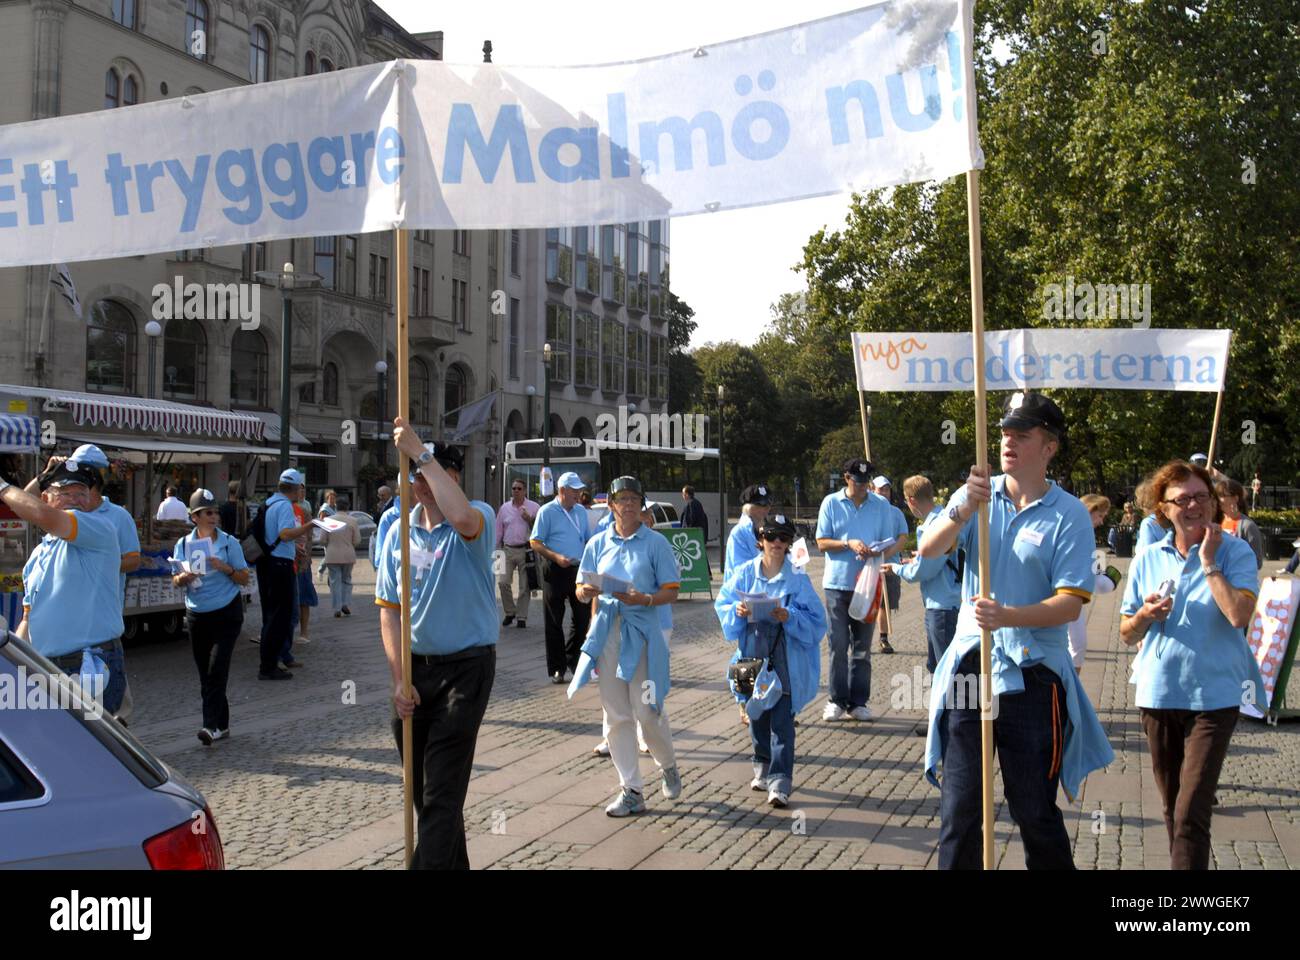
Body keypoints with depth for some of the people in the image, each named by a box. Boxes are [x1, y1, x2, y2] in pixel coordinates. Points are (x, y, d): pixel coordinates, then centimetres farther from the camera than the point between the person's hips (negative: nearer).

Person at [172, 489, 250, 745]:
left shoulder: (229, 542, -1)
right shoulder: (183, 544, 6)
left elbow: (244, 578, 1)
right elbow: (175, 581, 7)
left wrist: (225, 568, -17)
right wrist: (184, 578, -15)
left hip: (227, 613, -3)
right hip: (197, 616, 4)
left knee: (216, 669, -14)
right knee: (205, 673, 7)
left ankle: (213, 726, -18)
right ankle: (221, 724, 18)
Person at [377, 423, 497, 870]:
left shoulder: (479, 516, -10)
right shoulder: (398, 533, 5)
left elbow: (463, 519, -37)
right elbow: (389, 610, 5)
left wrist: (422, 453, -32)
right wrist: (399, 679, -5)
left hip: (465, 665, -6)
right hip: (414, 665, 6)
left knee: (442, 791, -9)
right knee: (421, 785, 16)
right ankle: (454, 863, 32)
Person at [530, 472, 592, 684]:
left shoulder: (581, 511, 13)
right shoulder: (547, 511, -4)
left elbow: (588, 539, 20)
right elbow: (535, 542, -7)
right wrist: (556, 557, -19)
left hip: (578, 570, 5)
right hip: (555, 571, -5)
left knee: (583, 616, 5)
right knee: (554, 621, 3)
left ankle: (572, 659, 22)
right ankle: (556, 668, 10)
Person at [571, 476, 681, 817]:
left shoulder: (655, 543, 2)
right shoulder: (598, 543, 11)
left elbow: (671, 591, -1)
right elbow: (581, 590, 12)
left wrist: (645, 599, -19)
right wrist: (587, 591, -12)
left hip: (641, 631, -3)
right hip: (607, 631, 3)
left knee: (647, 710, -5)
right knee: (616, 714, 3)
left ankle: (668, 766, 25)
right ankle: (631, 791, 11)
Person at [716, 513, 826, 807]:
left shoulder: (797, 579, -4)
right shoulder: (745, 573, 2)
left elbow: (815, 620, -4)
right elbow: (722, 603, 8)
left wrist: (789, 617, -20)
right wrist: (737, 611, -12)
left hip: (785, 660, -3)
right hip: (753, 655, 3)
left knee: (782, 719, -7)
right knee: (757, 714, 14)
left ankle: (780, 782, -7)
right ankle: (763, 769, 31)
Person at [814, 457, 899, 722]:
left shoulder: (881, 505, 6)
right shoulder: (831, 503, 2)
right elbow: (822, 543, 1)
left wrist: (875, 553, -17)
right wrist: (849, 544, -16)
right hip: (837, 583, -1)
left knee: (862, 647, 7)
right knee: (838, 645, -2)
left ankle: (858, 701, 13)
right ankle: (837, 700, 6)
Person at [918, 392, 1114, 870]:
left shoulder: (1069, 515, -5)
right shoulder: (976, 494, 4)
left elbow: (1070, 604, -12)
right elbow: (929, 549, -11)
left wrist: (1008, 616, -28)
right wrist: (964, 511, -29)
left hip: (1032, 675, -2)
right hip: (969, 666, 2)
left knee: (1035, 812, 9)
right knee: (959, 808, 6)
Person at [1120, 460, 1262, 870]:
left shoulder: (1235, 552, -5)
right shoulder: (1147, 561, 6)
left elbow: (1239, 615, -22)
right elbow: (1127, 634, 11)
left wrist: (1209, 563, -16)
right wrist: (1145, 615, -11)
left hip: (1213, 695, -4)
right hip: (1158, 694, 4)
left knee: (1191, 814, -11)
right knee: (1173, 809, 16)